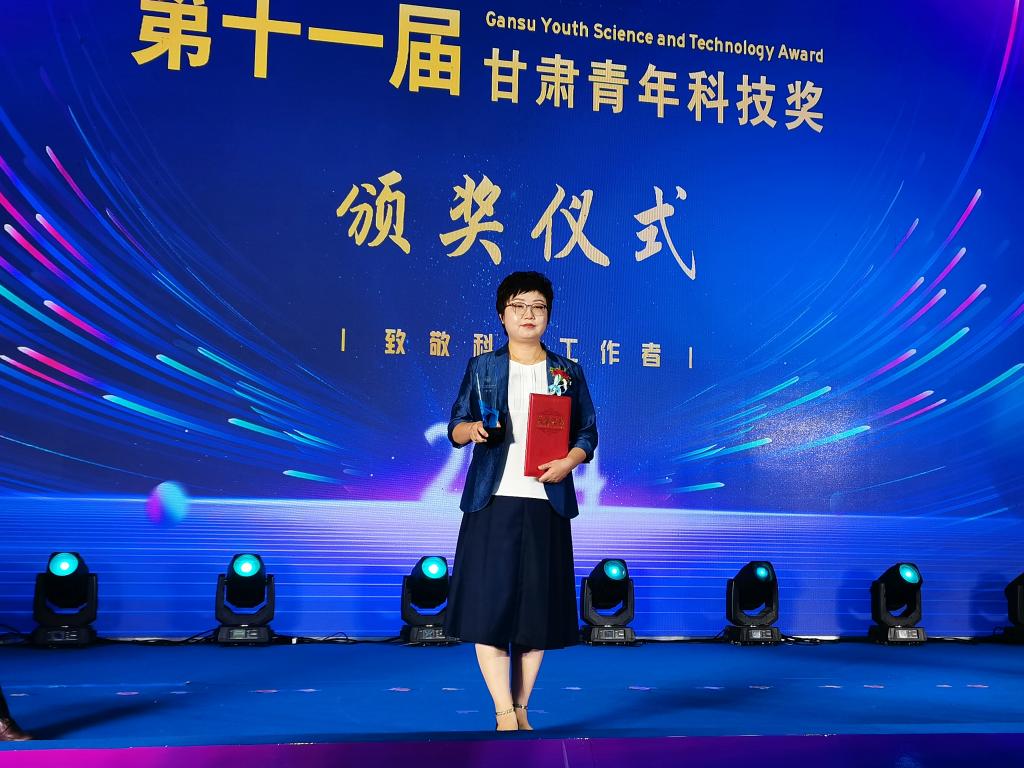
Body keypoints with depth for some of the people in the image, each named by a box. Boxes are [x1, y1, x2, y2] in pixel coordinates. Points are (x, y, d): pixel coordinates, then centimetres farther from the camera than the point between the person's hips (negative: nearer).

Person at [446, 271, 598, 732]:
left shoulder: (568, 373, 11)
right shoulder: (482, 368, 8)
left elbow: (588, 434, 9)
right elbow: (455, 428, 6)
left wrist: (568, 462, -11)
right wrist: (473, 429, -17)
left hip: (546, 503, 1)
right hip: (492, 502, -1)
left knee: (538, 608, 4)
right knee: (490, 605, -5)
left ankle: (521, 711, 16)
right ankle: (505, 714, 2)